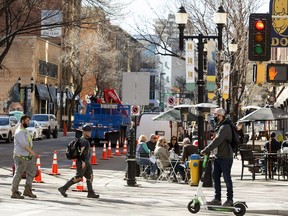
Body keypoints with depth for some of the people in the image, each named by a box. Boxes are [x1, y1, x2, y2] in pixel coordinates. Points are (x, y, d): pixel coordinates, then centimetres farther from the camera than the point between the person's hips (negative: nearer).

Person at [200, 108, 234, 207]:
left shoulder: (225, 127, -17)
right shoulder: (219, 126, 14)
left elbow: (217, 141, -24)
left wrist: (206, 150, -23)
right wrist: (207, 150, 11)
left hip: (225, 157, -10)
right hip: (218, 156, 10)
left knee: (227, 178, -2)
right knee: (216, 177, 10)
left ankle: (230, 200, 5)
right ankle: (217, 199, 15)